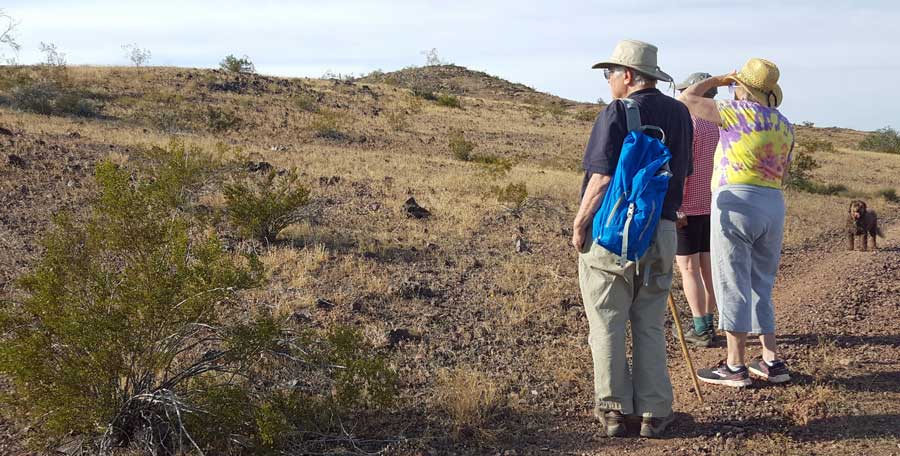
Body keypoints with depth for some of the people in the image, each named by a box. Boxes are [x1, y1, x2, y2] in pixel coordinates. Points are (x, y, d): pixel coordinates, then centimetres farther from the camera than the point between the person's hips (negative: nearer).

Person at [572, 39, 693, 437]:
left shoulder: (617, 113, -10)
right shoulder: (679, 114, 8)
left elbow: (603, 178, -17)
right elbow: (682, 174, 13)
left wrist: (580, 222, -8)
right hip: (661, 232, 5)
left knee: (607, 325, 5)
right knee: (650, 327, 12)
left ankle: (614, 409, 10)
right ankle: (653, 412, 13)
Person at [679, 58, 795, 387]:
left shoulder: (739, 113, -8)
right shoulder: (785, 125, 13)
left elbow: (688, 98, -3)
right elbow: (782, 176, 16)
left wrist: (718, 80, 11)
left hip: (735, 203, -7)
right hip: (773, 207, 7)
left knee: (733, 287, -1)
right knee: (760, 287, 16)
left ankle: (735, 367, 3)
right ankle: (772, 362, 15)